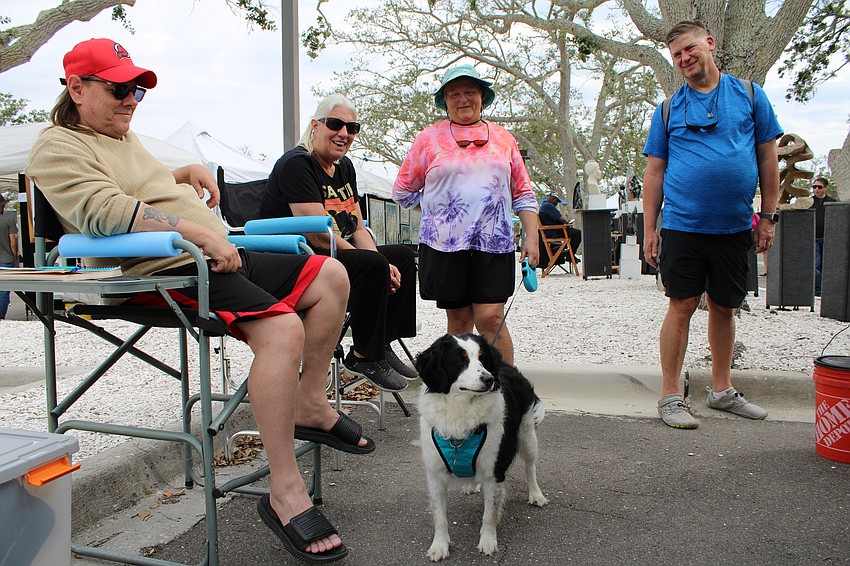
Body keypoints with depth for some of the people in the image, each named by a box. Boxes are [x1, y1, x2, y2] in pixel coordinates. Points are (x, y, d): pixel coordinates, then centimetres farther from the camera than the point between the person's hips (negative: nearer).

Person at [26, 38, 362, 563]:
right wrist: (200, 233, -26)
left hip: (217, 255, 11)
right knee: (282, 328, -32)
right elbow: (109, 212, -21)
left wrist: (190, 173, 24)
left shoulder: (125, 136, 27)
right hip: (163, 271, -10)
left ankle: (309, 406, 12)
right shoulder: (58, 147, -3)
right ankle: (285, 494, -24)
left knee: (331, 275, 5)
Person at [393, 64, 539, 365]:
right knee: (458, 321, 5)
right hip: (445, 243, 0)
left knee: (490, 318, -8)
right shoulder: (430, 137, 9)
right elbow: (403, 191, 13)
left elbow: (523, 194, 14)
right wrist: (438, 208, 8)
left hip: (493, 242, 0)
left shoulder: (503, 138, 15)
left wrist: (532, 238, 6)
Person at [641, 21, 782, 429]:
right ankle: (670, 396, 6)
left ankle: (722, 390, 25)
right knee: (681, 307, -2)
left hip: (735, 227, 2)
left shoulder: (749, 95, 8)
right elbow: (654, 172, 6)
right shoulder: (668, 109, 7)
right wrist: (649, 228, 0)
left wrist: (768, 216, 3)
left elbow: (767, 158, 9)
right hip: (683, 226, -1)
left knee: (724, 308, 11)